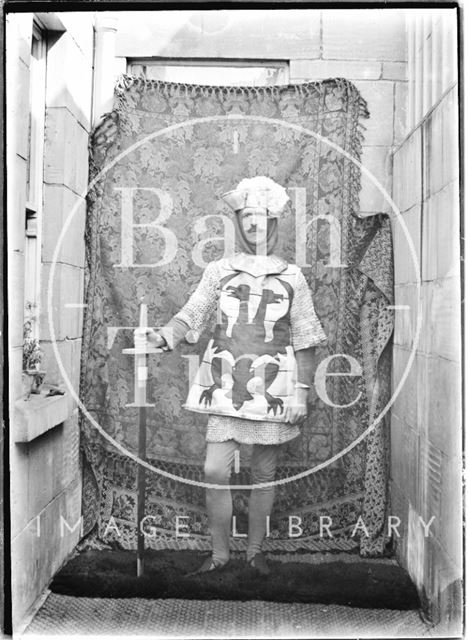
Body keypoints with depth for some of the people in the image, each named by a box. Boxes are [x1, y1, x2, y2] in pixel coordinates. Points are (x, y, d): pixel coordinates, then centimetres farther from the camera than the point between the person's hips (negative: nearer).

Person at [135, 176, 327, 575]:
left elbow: (304, 340, 6)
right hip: (226, 385, 1)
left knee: (264, 473, 8)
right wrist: (163, 336, -18)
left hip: (272, 388, 0)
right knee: (215, 471, -4)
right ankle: (220, 552, 16)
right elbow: (192, 314, 2)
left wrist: (302, 392, 1)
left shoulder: (291, 277, 7)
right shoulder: (219, 271, 9)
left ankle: (256, 550, 27)